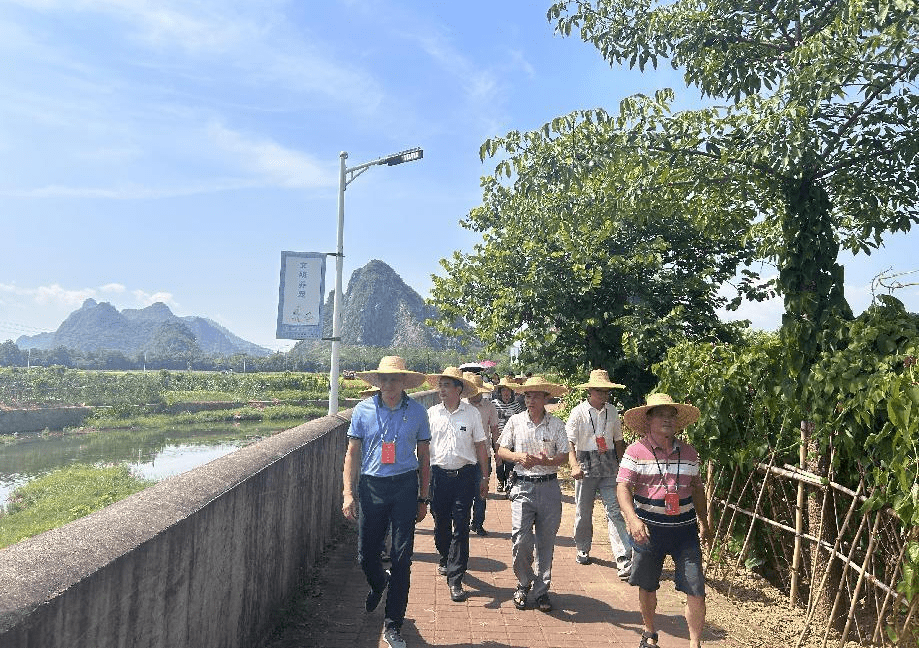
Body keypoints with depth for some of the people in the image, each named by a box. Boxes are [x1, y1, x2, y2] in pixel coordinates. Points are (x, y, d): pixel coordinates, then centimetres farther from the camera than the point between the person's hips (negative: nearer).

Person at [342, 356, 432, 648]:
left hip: (405, 486, -1)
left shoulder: (417, 411, 0)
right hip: (371, 485, 1)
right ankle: (379, 583, 46)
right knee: (366, 555, 8)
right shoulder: (363, 410, 0)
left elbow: (423, 456, 7)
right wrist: (348, 493, -3)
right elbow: (352, 453, 5)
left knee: (402, 558, 1)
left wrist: (423, 498, 7)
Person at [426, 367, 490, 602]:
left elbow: (480, 446, 5)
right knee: (440, 524, 13)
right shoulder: (431, 413, 4)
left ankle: (455, 579, 4)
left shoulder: (472, 413, 0)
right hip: (438, 474, 2)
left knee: (461, 527, -4)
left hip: (465, 475, -2)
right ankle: (446, 559, 41)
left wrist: (484, 478, 4)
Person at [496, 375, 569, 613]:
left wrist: (544, 461, -18)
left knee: (546, 542, 7)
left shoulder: (556, 424, 2)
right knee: (520, 540, -6)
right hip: (523, 487, 0)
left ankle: (541, 589, 22)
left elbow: (564, 456, 1)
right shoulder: (515, 421, 3)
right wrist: (518, 456, -12)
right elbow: (501, 450, 7)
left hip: (549, 487, 1)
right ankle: (524, 584, 18)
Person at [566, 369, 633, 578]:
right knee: (583, 511, 9)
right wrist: (574, 465, -28)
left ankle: (623, 559, -9)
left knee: (614, 510, -6)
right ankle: (583, 550, 30)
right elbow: (569, 442, -13)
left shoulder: (612, 411, 8)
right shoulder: (579, 412, -6)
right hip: (586, 465, -2)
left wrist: (622, 465, 17)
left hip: (609, 466, 2)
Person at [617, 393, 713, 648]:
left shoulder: (688, 452, 6)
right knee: (647, 586, 13)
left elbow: (697, 488, 18)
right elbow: (623, 487, -11)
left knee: (695, 590, -2)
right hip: (649, 528, -2)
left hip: (685, 529, 2)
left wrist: (703, 521, 16)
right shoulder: (636, 451, -7)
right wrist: (632, 519, -25)